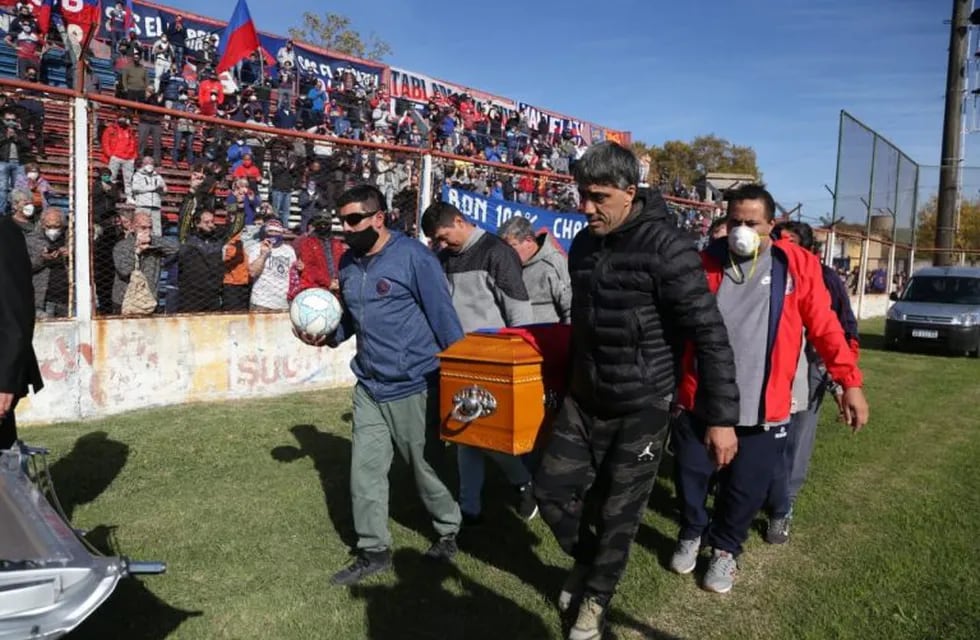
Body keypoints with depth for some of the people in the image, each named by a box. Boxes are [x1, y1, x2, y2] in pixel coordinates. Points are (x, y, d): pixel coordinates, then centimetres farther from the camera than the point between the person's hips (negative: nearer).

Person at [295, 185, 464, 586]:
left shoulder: (413, 256, -15)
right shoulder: (348, 264, 6)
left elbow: (443, 316, -13)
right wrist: (329, 336, -2)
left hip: (414, 386, -6)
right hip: (369, 387, 6)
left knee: (427, 467, 11)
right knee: (365, 472, 7)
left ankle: (448, 532, 36)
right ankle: (373, 551, 24)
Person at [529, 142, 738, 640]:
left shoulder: (665, 247, -19)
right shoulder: (582, 245, 4)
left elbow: (709, 335, -19)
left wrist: (721, 416, -20)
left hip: (642, 408, -6)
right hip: (584, 401, 6)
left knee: (618, 512, 8)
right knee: (551, 489, 10)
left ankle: (596, 598, 34)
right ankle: (585, 558, 40)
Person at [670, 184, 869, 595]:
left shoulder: (797, 266, -3)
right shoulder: (706, 263, 0)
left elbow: (825, 328, -1)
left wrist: (850, 382, -7)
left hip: (763, 408, -1)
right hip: (699, 402, 1)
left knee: (747, 488, 12)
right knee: (691, 476, 14)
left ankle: (725, 549, 38)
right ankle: (691, 534, 43)